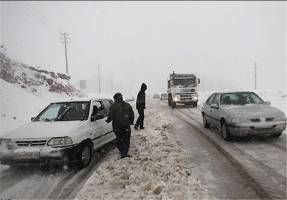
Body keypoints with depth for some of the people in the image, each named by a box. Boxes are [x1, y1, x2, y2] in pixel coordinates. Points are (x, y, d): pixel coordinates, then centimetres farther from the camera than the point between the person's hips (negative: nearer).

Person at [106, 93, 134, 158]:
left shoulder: (113, 106, -6)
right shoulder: (128, 105, 4)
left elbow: (110, 116, -10)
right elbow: (132, 115, 7)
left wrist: (108, 120, 9)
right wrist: (131, 122, 22)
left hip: (117, 126, -1)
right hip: (126, 126, 2)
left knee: (119, 140, 12)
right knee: (126, 140, 10)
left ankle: (122, 152, 10)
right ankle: (125, 152, 1)